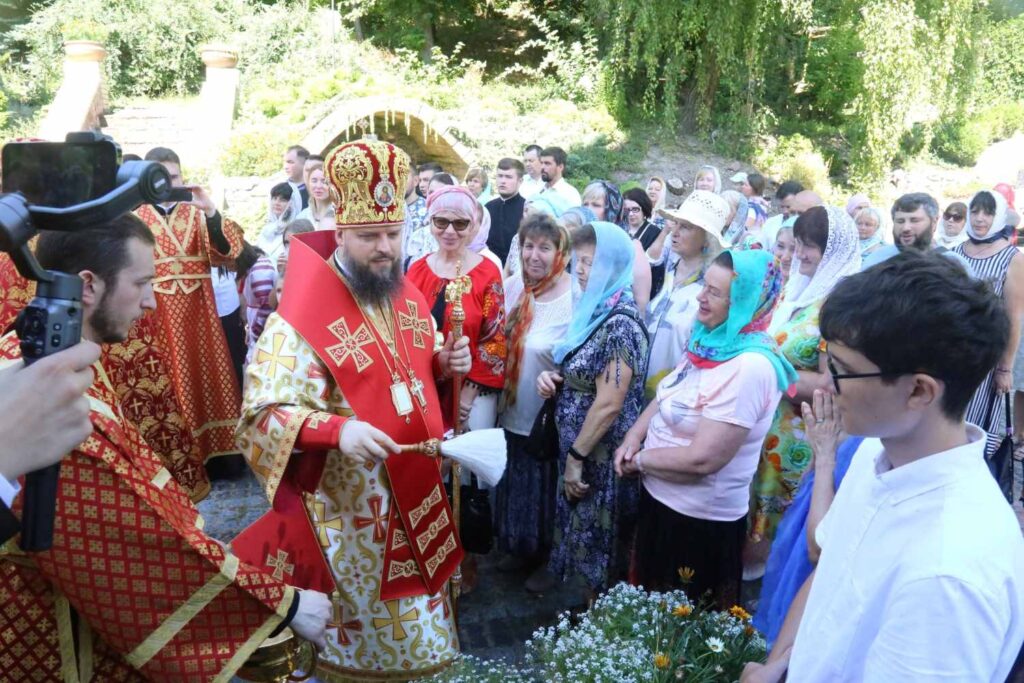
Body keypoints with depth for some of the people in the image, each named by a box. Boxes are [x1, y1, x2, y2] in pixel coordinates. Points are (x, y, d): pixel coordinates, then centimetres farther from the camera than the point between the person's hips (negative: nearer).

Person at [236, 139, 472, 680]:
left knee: (412, 626, 23)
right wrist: (337, 429, -39)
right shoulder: (304, 316, -21)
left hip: (414, 491, 7)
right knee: (359, 620, 12)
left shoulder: (409, 297, 2)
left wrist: (444, 363, -6)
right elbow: (263, 413, -24)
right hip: (347, 503, -6)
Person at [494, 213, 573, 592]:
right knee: (516, 489, 24)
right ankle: (521, 549, 48)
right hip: (514, 414, 6)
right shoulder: (513, 286, -2)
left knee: (546, 493, 15)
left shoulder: (576, 298, -21)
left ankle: (549, 560, 39)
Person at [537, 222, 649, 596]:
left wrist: (576, 457, -17)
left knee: (600, 547, 8)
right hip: (579, 448, 9)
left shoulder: (620, 323, -22)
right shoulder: (594, 310, 6)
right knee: (586, 540, 21)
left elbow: (609, 404, -24)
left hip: (601, 455, -9)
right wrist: (551, 376, -1)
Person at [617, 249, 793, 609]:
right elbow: (666, 396, 12)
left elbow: (701, 460, -29)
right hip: (658, 497, 8)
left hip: (700, 517, -8)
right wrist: (633, 437, -5)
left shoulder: (750, 368, -28)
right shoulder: (709, 340, 0)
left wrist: (640, 460, -14)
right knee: (651, 602, 28)